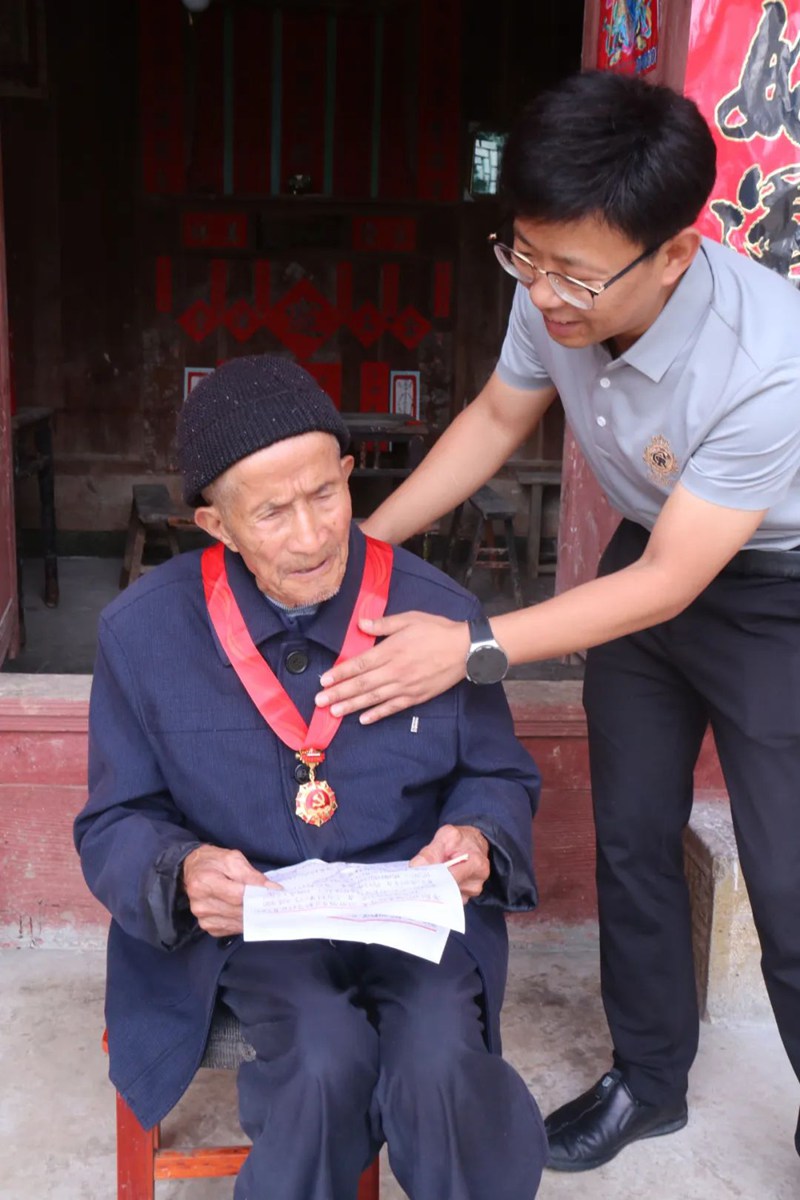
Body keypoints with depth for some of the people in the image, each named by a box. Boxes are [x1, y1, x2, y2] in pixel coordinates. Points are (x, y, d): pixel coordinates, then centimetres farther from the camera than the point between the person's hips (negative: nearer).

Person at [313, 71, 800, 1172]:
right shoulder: (555, 297, -19)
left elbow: (669, 584, -29)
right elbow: (497, 419, 1)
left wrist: (475, 647, -33)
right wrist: (366, 538, -6)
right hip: (651, 554, 6)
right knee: (631, 840, 13)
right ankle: (649, 1081, 35)